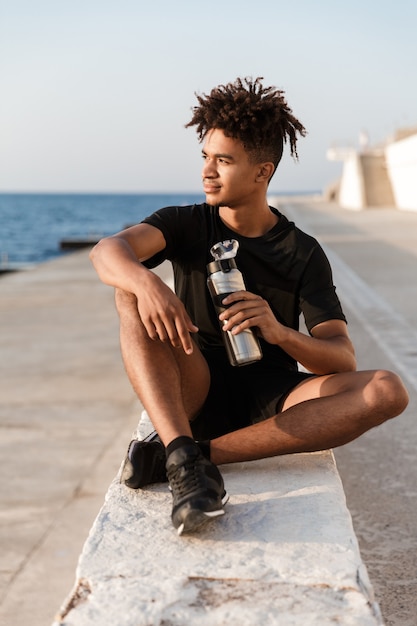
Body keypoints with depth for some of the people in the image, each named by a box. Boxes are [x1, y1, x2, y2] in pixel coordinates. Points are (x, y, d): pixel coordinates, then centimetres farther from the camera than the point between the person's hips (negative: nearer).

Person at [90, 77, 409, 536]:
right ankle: (182, 458, -41)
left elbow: (343, 360, -8)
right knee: (131, 290, -22)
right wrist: (145, 281, -43)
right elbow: (107, 251, -19)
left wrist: (279, 331, -29)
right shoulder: (186, 225, 2)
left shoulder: (303, 254, 1)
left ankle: (199, 452, -32)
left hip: (271, 402, 1)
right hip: (196, 393, 0)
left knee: (387, 391, -25)